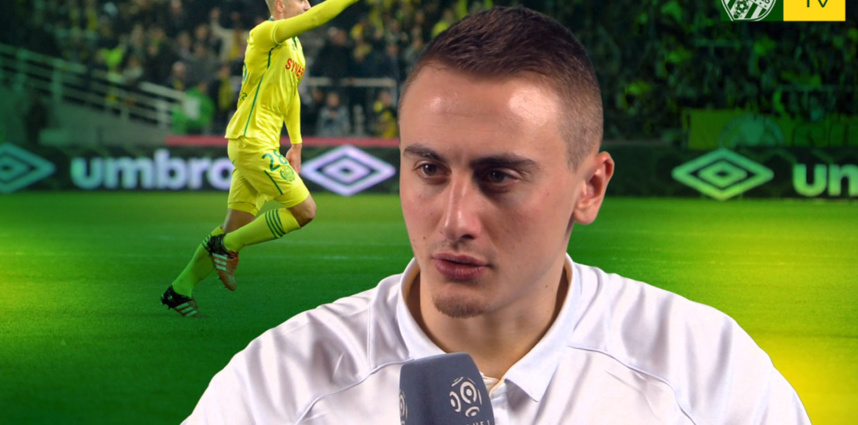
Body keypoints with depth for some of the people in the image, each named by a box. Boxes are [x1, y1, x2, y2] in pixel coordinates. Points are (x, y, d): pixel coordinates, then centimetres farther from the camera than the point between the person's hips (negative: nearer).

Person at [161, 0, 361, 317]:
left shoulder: (295, 47, 18)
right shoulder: (265, 34, -12)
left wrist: (296, 144, 27)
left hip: (262, 145, 9)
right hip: (251, 141, -9)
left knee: (236, 226, 10)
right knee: (304, 210, -9)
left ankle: (180, 289, 16)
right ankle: (228, 245, 0)